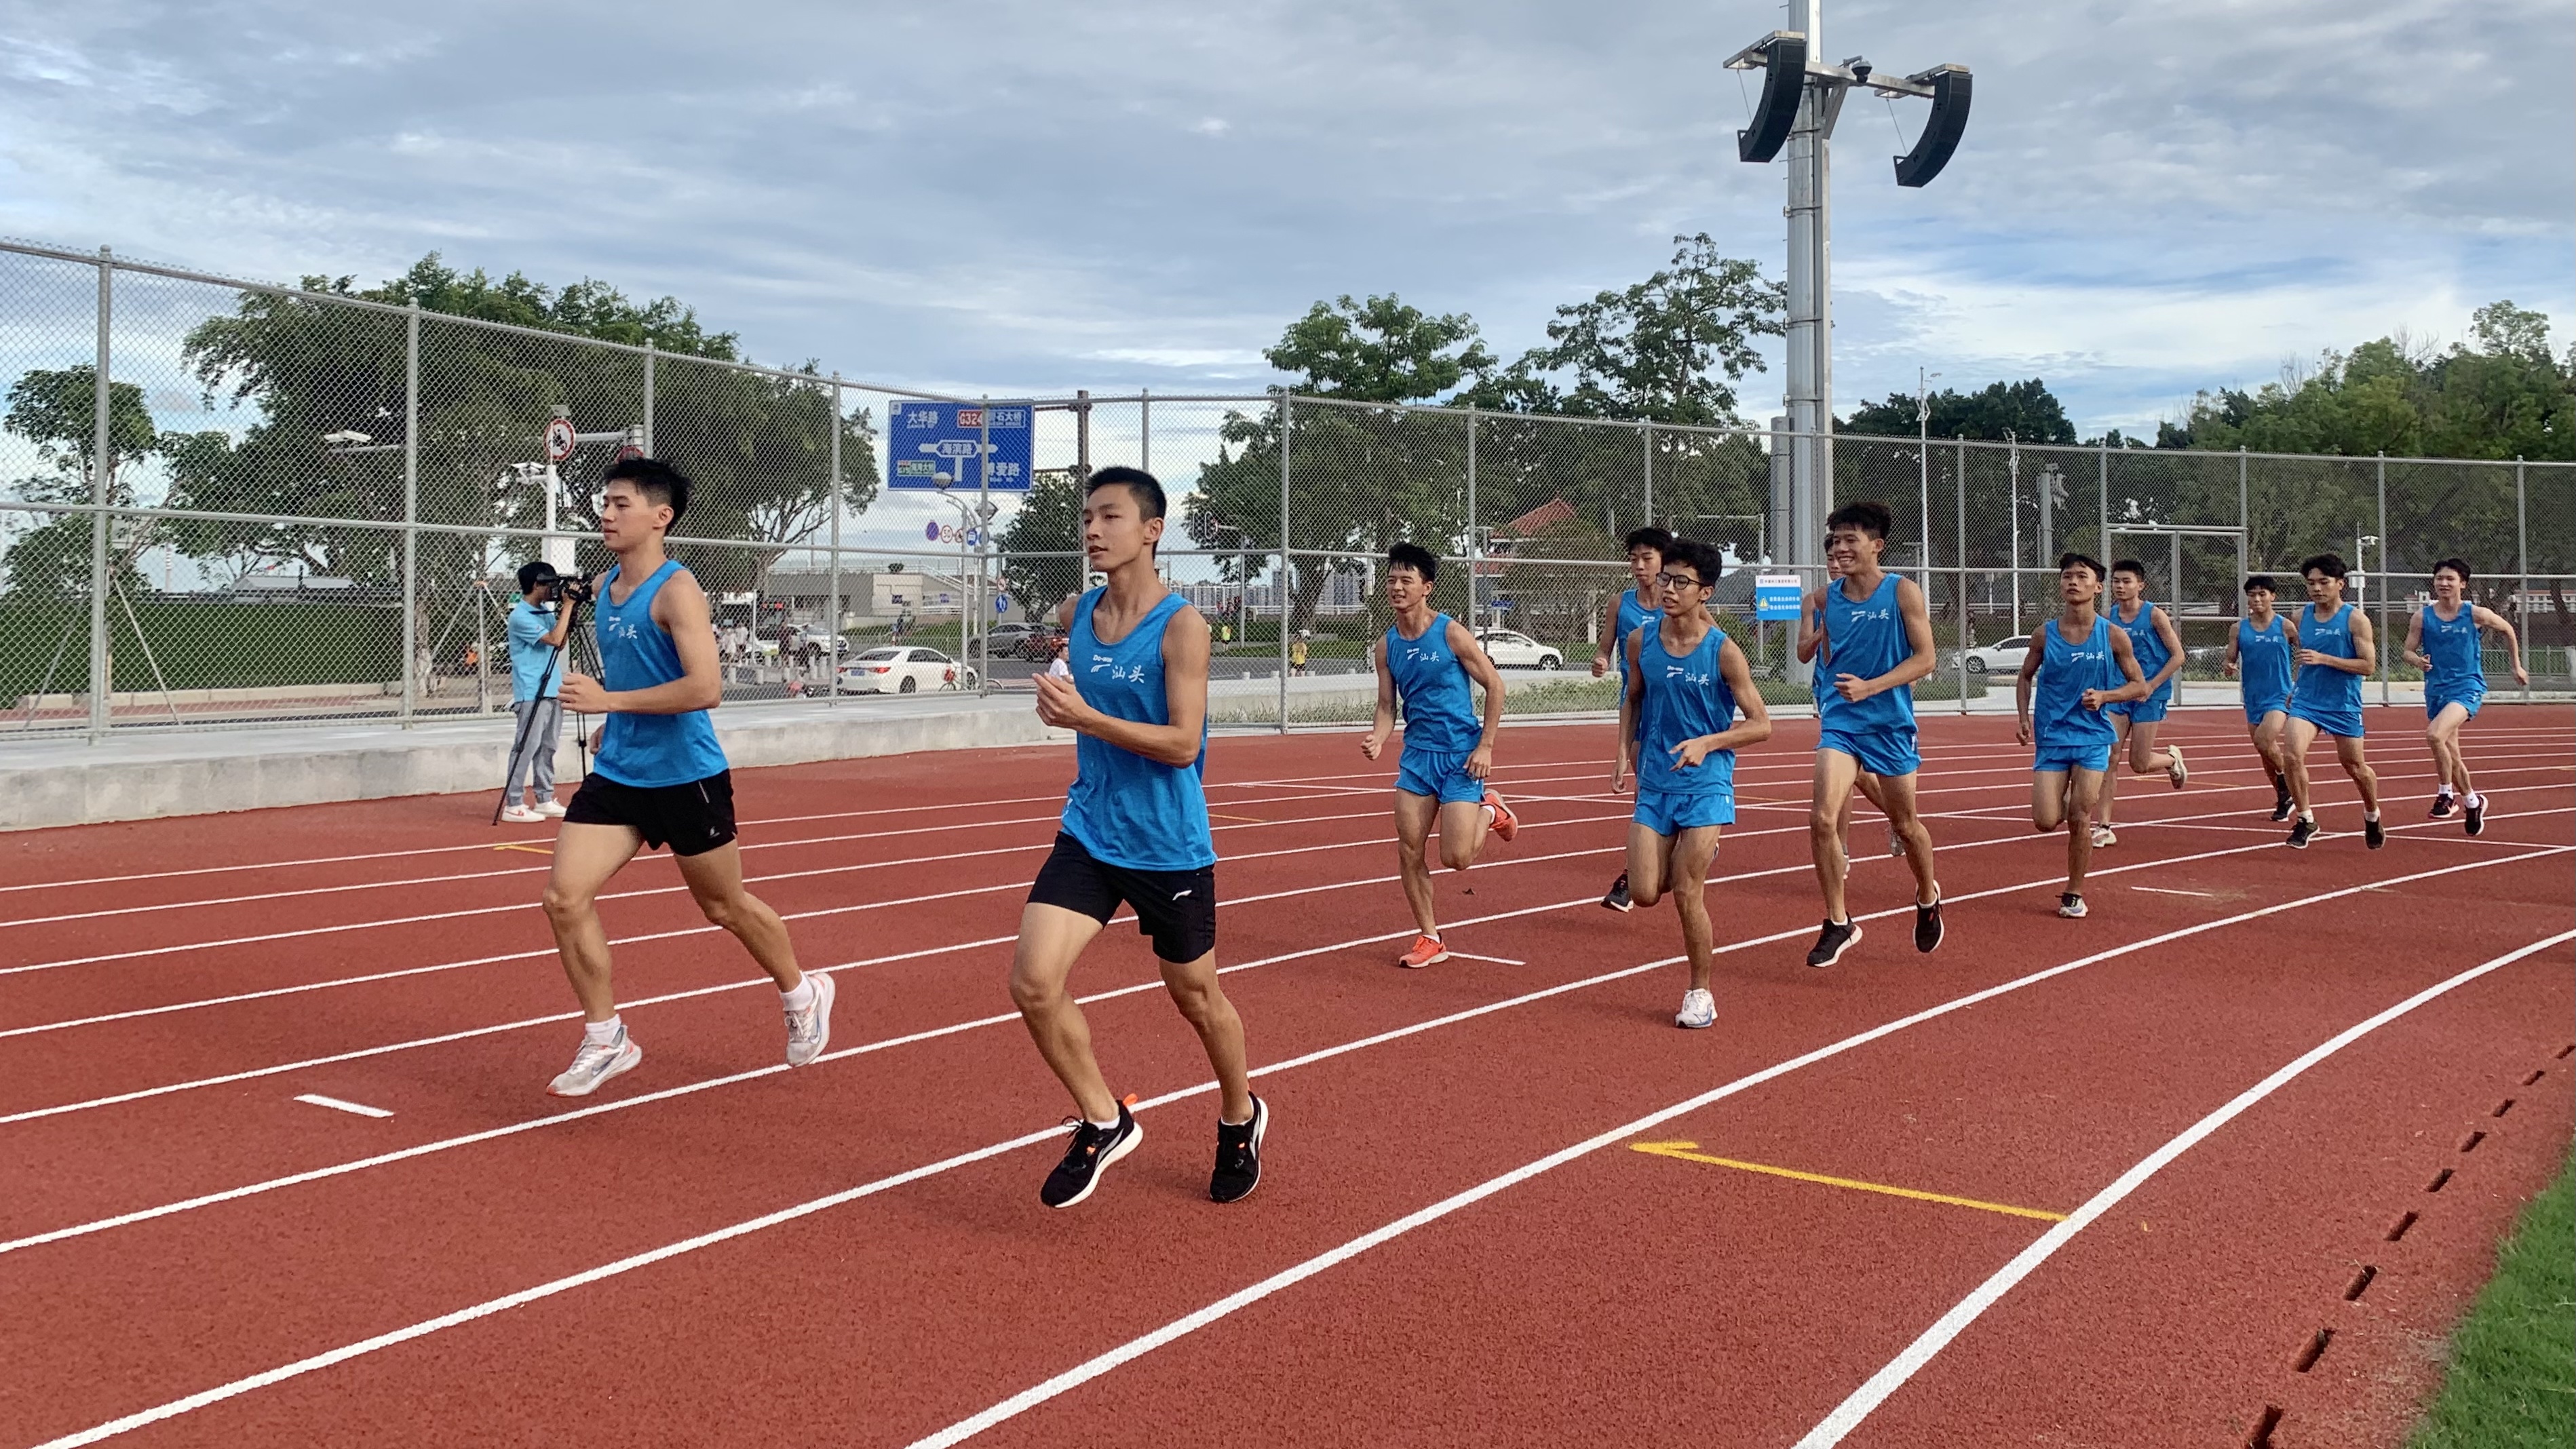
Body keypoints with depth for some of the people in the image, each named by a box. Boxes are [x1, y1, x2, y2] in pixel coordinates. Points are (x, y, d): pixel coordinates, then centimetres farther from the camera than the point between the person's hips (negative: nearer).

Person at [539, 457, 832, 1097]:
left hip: (686, 776, -7)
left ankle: (802, 996, 36)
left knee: (725, 906, 10)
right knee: (564, 898, -8)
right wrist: (610, 727, 15)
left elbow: (705, 688, -27)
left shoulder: (676, 589, -17)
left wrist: (609, 701, -24)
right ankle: (606, 1041, 6)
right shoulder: (605, 587, 8)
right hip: (617, 775, 7)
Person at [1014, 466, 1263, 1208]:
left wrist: (1086, 718, -27)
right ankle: (1104, 1122, 9)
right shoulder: (1075, 615, 3)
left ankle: (1240, 1118, 40)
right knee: (1033, 981, -12)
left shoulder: (1181, 625, -14)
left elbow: (1183, 744, -20)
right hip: (1090, 834, 5)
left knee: (1196, 996, 12)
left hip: (1170, 847, -4)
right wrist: (1061, 697, 3)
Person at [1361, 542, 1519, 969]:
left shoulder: (1450, 633, -11)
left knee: (1456, 858, -10)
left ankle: (1488, 811, 23)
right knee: (1409, 853, 0)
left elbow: (1495, 685, -6)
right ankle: (1430, 939, 15)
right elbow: (1386, 706, 8)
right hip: (1417, 753, 5)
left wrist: (1485, 746, -10)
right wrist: (1377, 738, -14)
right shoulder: (1387, 645, 4)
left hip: (1461, 754, -5)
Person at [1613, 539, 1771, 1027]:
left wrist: (1707, 743, -23)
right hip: (1654, 783, 4)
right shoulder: (1640, 642, -1)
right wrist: (1624, 752, 4)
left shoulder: (1723, 651, -12)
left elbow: (1761, 725, -8)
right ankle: (1693, 858, 33)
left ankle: (1701, 993, 13)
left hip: (1706, 784, -4)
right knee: (1644, 893, -2)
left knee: (1687, 896, -7)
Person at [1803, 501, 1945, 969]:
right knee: (1823, 819, -15)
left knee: (1905, 824, 12)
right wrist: (1825, 704, 11)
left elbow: (1925, 657, -10)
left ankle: (1928, 897, 42)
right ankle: (1838, 924, -2)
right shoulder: (1828, 597, 4)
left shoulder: (1902, 591, -8)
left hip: (1890, 723, -2)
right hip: (1840, 720, 3)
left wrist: (1869, 687, -21)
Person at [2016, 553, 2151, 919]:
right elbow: (2025, 677, 13)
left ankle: (2074, 895, 14)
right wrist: (2023, 718, -2)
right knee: (2046, 821, -10)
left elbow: (2140, 685, 3)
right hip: (2050, 736, 1)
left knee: (2080, 820, -3)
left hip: (2092, 737, -1)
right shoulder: (2045, 635, -1)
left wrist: (2104, 696, -16)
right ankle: (2062, 801, 28)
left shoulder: (2113, 636, -5)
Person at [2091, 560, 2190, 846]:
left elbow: (2178, 656, -7)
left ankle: (2173, 758, 34)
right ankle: (2103, 827, -5)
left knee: (2139, 764, -1)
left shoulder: (2155, 615, -8)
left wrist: (2150, 686, -15)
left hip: (2150, 695, -4)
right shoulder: (2109, 617, 4)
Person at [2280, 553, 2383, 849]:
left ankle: (2372, 817, 39)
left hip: (2344, 706, -3)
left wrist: (2323, 660, -23)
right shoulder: (2302, 616, 4)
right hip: (2306, 701, 3)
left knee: (2355, 767, 11)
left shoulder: (2355, 619, -10)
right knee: (2292, 755, -20)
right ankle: (2306, 820, -5)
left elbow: (2369, 666, -14)